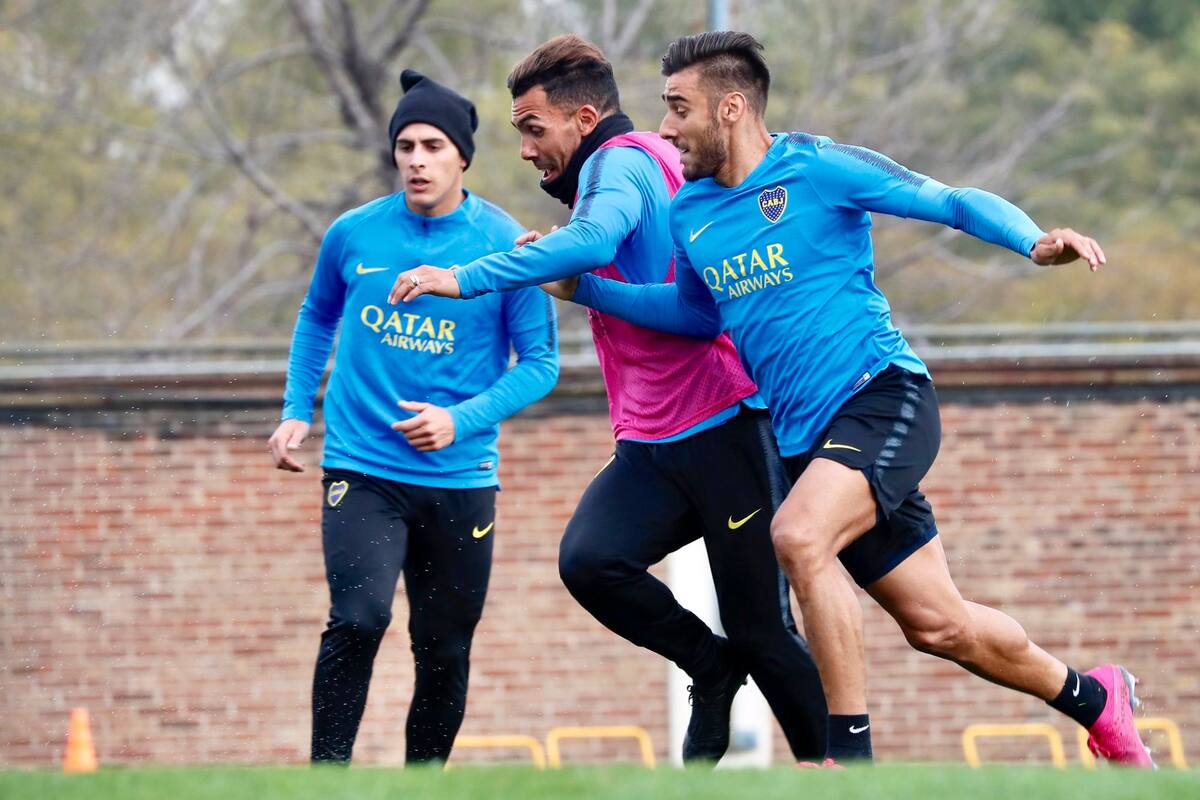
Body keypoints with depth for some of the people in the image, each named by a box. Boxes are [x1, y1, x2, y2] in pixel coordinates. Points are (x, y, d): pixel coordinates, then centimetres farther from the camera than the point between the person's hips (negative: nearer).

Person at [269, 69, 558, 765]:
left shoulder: (506, 246, -6)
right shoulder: (354, 235, 0)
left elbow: (540, 361, -3)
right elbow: (318, 318, 20)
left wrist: (462, 420, -16)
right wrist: (297, 412, 11)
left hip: (460, 480, 0)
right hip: (361, 467, 0)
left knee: (445, 654, 7)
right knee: (359, 617, -21)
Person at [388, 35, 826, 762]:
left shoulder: (620, 160, -10)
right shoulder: (637, 164, 19)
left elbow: (592, 241, -31)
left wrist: (466, 279, -30)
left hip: (722, 429, -9)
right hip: (652, 446, 9)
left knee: (762, 633, -4)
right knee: (589, 560, -15)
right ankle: (711, 666, 5)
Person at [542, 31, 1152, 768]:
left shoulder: (818, 169, -9)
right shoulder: (690, 212, 10)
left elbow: (956, 202, -7)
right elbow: (699, 312, 28)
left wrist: (1035, 243, -25)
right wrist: (583, 287, 19)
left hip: (884, 399, -7)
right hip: (807, 433, 7)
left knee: (799, 535, -31)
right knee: (935, 623, 7)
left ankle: (851, 753, -23)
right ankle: (1093, 700, 31)